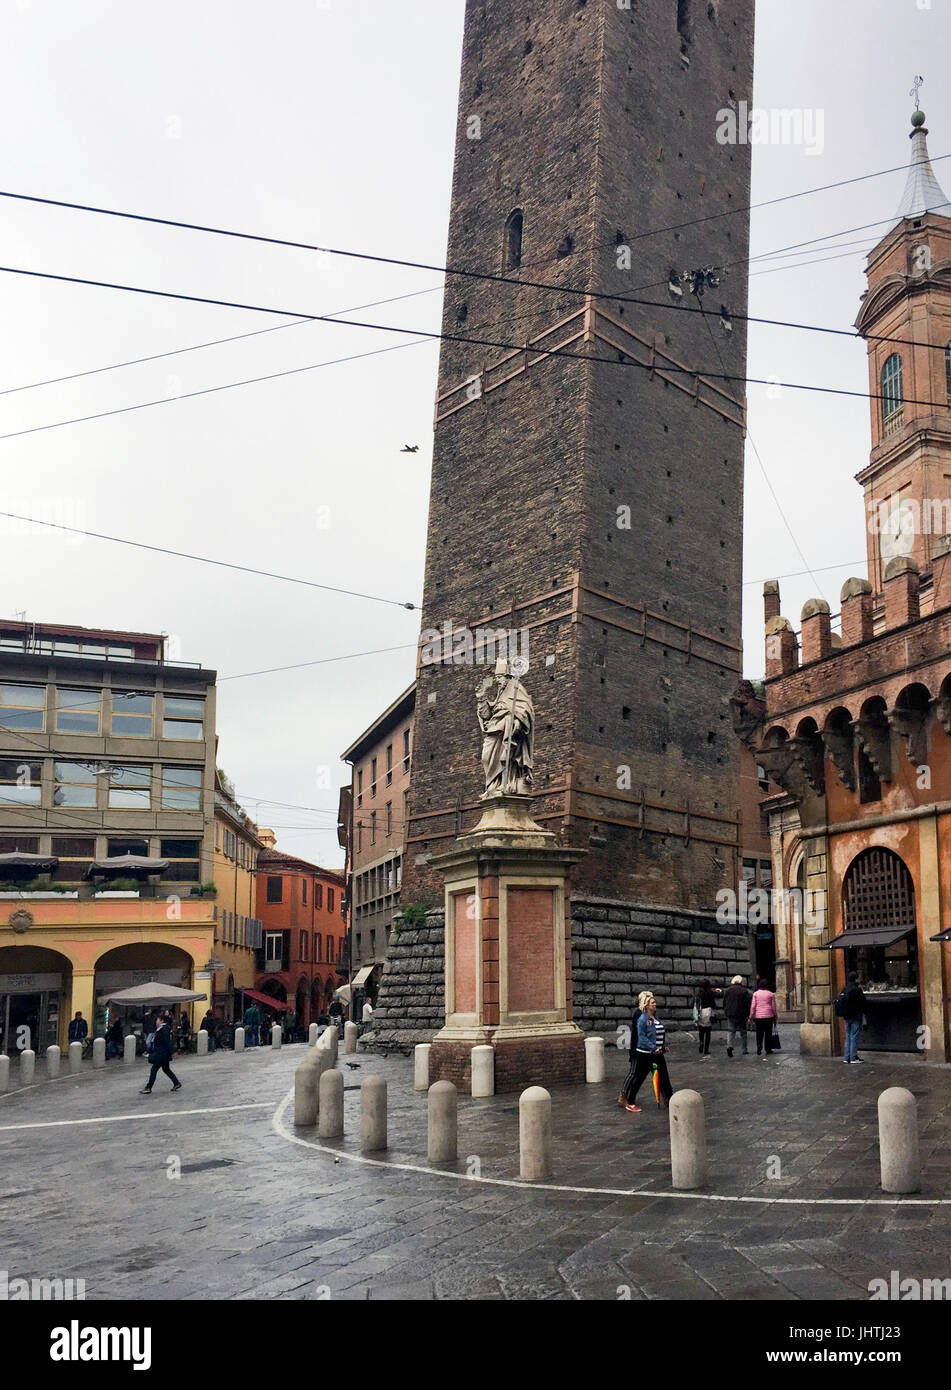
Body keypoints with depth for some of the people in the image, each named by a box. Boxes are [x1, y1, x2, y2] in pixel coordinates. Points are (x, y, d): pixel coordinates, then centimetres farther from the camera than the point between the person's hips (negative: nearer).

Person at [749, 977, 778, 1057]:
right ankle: (768, 1050, 9)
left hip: (758, 1017, 1)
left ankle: (759, 1051, -3)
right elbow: (774, 1007, 4)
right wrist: (775, 1017, 13)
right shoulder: (771, 994, 2)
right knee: (768, 1034, 7)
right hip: (769, 1016, 0)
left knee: (759, 1034, 5)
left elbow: (753, 1006, 0)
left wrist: (751, 1016, 4)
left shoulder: (756, 994, 3)